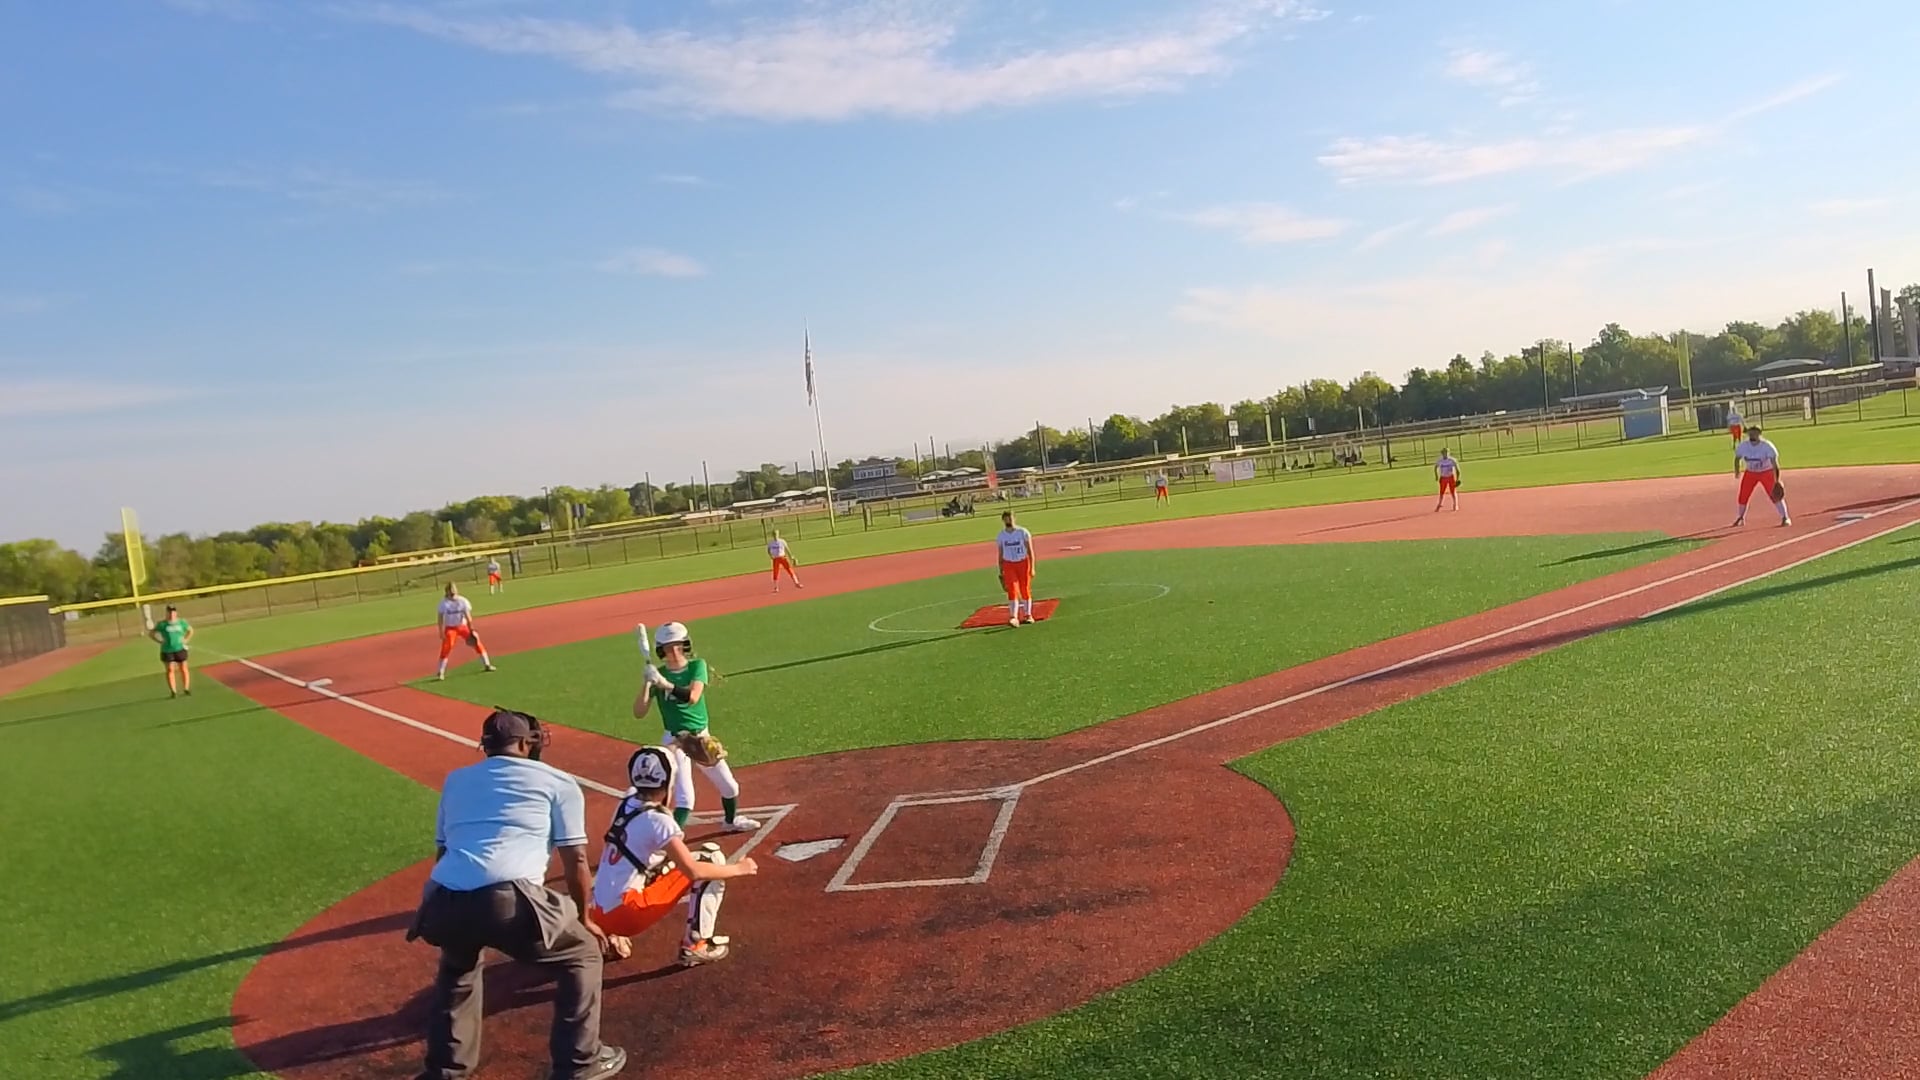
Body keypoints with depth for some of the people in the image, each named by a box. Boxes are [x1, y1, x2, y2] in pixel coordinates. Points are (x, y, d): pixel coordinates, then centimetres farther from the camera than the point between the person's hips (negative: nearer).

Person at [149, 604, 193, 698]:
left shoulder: (181, 622, 4)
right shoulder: (162, 624, -1)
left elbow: (191, 630, 19)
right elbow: (151, 633, 6)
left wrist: (186, 640, 4)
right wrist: (160, 641, -5)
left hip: (180, 649, 1)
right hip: (167, 651, -1)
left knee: (184, 669, 3)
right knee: (170, 670, -5)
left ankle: (186, 689, 13)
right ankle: (173, 691, -4)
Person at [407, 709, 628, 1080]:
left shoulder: (456, 779, 28)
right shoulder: (558, 782, 16)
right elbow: (575, 861, 13)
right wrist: (584, 917, 27)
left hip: (441, 903, 5)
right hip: (507, 900, -5)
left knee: (457, 964, 39)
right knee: (583, 953, 21)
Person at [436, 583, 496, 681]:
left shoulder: (463, 601, -9)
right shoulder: (444, 603, -11)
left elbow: (467, 616, -9)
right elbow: (441, 618, -11)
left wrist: (471, 630, -12)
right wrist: (441, 632, -17)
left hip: (463, 626, 2)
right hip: (450, 628, -2)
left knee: (476, 642, -2)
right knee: (446, 649, -12)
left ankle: (487, 665, 10)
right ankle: (441, 673, -4)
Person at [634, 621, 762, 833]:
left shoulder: (697, 666, -3)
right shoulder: (658, 674, -6)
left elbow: (692, 697, -22)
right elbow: (639, 713, -13)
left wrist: (666, 685, -35)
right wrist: (646, 684, -25)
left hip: (702, 738, 4)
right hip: (675, 741, -3)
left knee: (730, 787, 17)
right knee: (685, 798, -17)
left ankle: (731, 821, 45)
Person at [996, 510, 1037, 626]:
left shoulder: (1023, 533, -4)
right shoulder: (1001, 536, 3)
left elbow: (1030, 551, -3)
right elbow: (1000, 555, 10)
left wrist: (1032, 568, -9)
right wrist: (1001, 572, 9)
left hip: (1023, 563, -1)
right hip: (1008, 565, 1)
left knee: (1025, 590, 6)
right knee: (1012, 590, -10)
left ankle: (1028, 615, 21)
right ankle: (1014, 617, -13)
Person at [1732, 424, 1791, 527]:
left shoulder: (1767, 446, -24)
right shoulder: (1742, 446, -14)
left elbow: (1774, 463, -26)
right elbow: (1737, 458, 7)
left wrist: (1777, 480, -34)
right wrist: (1737, 471, -2)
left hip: (1766, 472, -3)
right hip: (1750, 473, 3)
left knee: (1775, 495, -16)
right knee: (1743, 497, 5)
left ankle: (1785, 518, -10)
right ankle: (1741, 518, 28)